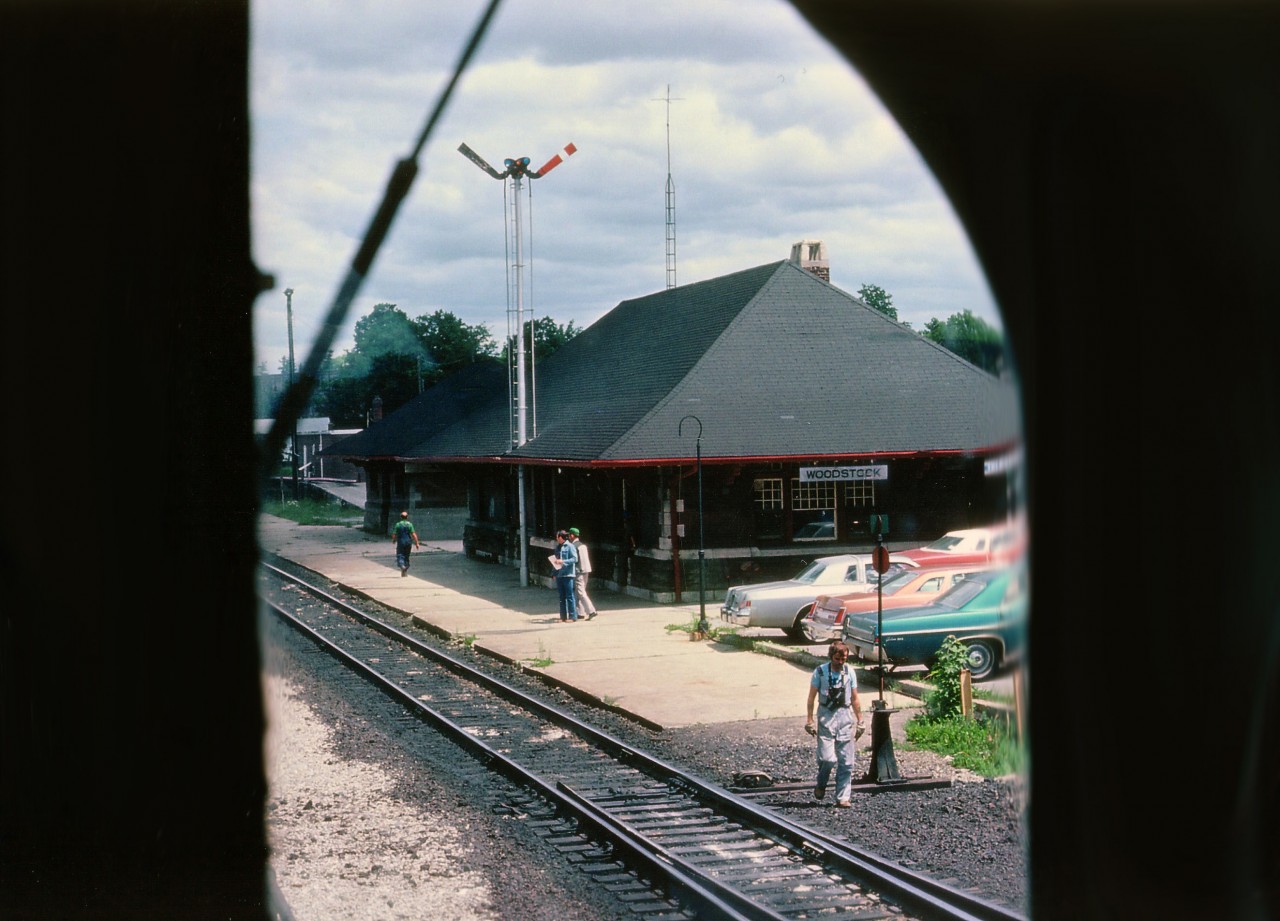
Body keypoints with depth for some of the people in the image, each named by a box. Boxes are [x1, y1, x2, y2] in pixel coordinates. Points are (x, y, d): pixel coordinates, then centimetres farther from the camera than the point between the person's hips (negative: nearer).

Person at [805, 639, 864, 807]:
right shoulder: (820, 672, -4)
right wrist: (809, 720, -3)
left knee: (846, 761, 1)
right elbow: (811, 697, 1)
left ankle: (843, 797, 8)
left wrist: (860, 721, 11)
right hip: (826, 717, -3)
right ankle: (821, 786, 17)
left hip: (845, 717, 3)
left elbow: (855, 699, 11)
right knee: (827, 758, -12)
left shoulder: (849, 672, 4)